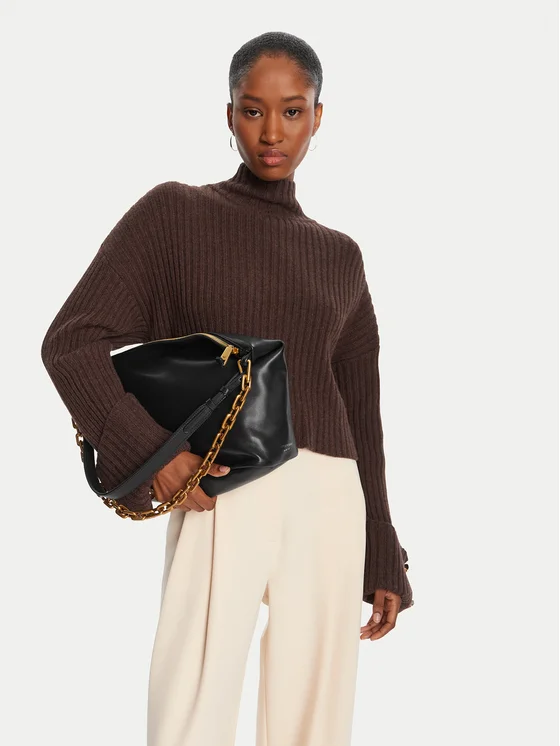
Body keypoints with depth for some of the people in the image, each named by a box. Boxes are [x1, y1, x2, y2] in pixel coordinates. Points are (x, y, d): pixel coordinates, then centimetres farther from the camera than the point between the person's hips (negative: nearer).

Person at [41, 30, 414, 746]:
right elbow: (71, 342, -1)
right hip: (220, 497, -3)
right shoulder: (175, 213, 7)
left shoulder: (340, 256, 18)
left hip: (327, 501, 4)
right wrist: (150, 449, -14)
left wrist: (383, 564, 17)